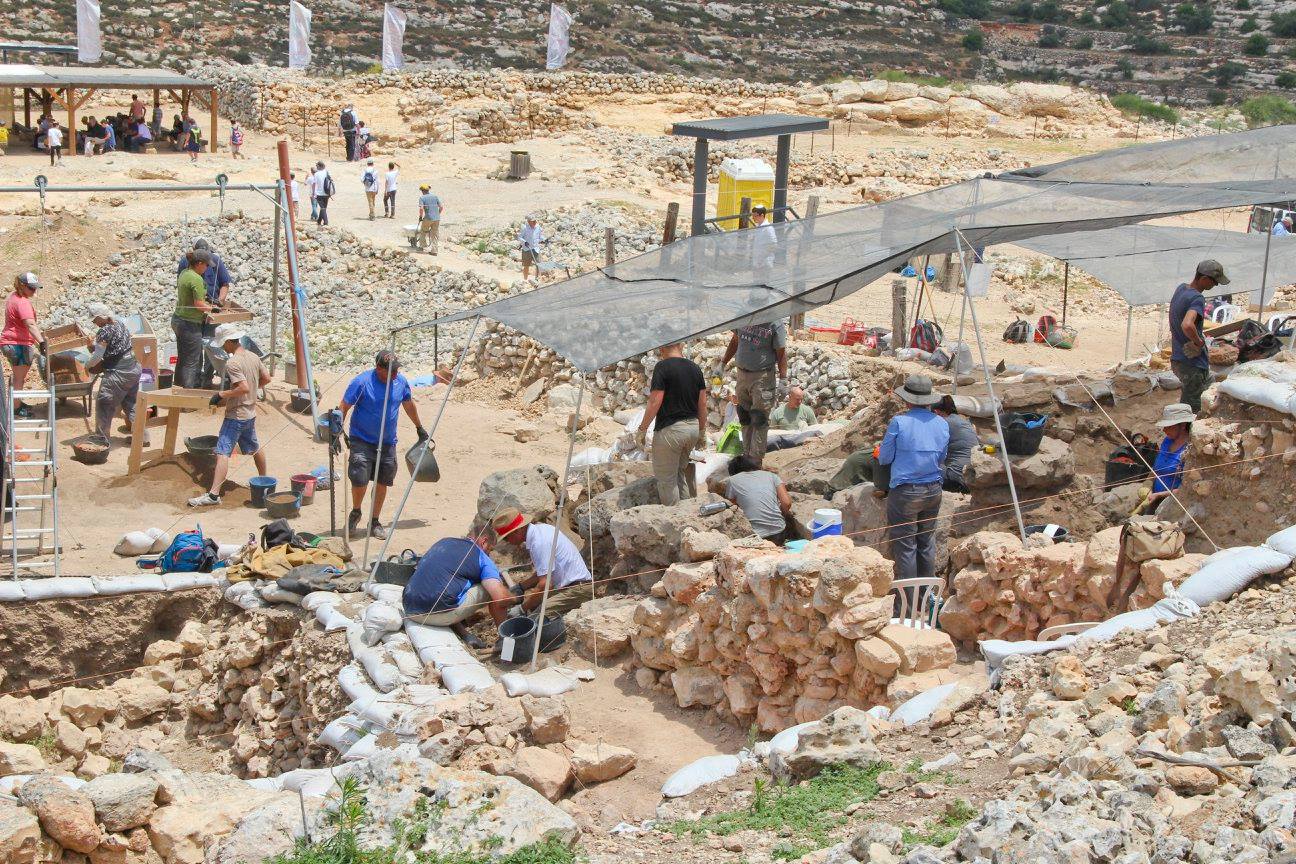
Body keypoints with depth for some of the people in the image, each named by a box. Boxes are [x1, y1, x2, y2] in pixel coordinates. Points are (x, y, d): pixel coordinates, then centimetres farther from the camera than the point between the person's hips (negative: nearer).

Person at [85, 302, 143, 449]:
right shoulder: (120, 324, 10)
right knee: (131, 403, 17)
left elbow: (98, 356, -15)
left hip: (118, 372, -9)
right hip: (134, 369, 9)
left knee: (104, 404, 4)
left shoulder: (104, 331, -17)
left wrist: (87, 365, 3)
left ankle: (102, 437, 9)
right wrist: (93, 346, 10)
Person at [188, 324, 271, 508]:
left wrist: (221, 395, -19)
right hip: (250, 413, 9)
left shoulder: (232, 363, -20)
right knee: (254, 447, 27)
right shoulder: (254, 357, 5)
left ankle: (214, 494, -20)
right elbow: (266, 378, 14)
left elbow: (243, 388, -29)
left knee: (222, 453, -13)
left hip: (235, 415, -9)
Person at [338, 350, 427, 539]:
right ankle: (355, 513, 16)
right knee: (360, 479, -13)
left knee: (382, 482, 9)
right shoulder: (361, 382, -15)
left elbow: (409, 404, 18)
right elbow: (343, 407, -10)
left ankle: (374, 522, 25)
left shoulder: (401, 381, 0)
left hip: (387, 443, 4)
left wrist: (419, 428, 27)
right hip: (362, 441, -4)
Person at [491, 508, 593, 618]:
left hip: (577, 588, -11)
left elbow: (545, 584, -24)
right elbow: (543, 572, 20)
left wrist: (522, 608, -15)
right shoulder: (539, 530, 8)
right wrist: (520, 587, 15)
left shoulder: (539, 542, -21)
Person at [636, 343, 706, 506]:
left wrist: (642, 429, -9)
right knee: (681, 471, 23)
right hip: (693, 427, 7)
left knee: (667, 480, 5)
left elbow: (655, 402, -17)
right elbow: (702, 403, 8)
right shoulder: (695, 368, 5)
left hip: (670, 430, -7)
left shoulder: (662, 367, -13)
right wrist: (702, 431, 19)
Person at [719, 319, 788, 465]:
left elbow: (781, 354, -10)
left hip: (762, 377, -6)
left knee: (759, 420, -5)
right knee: (745, 419, 13)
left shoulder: (776, 324, -12)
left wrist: (783, 380, -15)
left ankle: (755, 461, 0)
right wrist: (723, 364, 22)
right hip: (742, 374, 6)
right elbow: (735, 341, 19)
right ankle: (746, 454, 23)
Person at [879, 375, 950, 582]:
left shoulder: (899, 422, -12)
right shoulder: (942, 424, 4)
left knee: (904, 545, 2)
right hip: (933, 491, 5)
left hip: (905, 491, -5)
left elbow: (884, 458, -5)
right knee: (927, 542, 16)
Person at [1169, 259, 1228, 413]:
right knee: (1192, 408, -1)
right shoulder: (1197, 299, -23)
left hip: (1177, 359, 9)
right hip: (1192, 364, -9)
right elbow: (1187, 325, -42)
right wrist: (1199, 342, -24)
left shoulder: (1180, 288, 6)